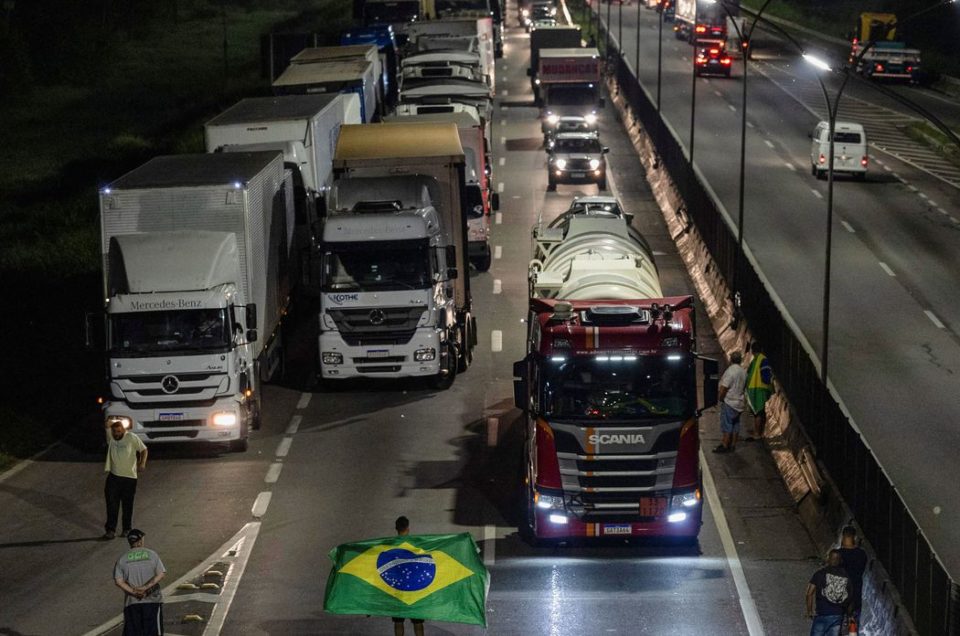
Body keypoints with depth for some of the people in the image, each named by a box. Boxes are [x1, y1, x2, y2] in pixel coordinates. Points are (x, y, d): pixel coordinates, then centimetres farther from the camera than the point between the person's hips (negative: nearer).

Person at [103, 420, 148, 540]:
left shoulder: (132, 438, -6)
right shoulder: (111, 437, 1)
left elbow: (143, 449, 0)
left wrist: (142, 463, -11)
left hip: (129, 477, -2)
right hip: (113, 476, 2)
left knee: (128, 505, 8)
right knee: (112, 504, -1)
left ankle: (127, 529, 21)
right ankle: (110, 529, 3)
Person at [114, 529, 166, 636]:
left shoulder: (122, 559, 3)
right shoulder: (152, 555, 2)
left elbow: (118, 581, -7)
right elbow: (161, 575, -8)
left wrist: (134, 592, -11)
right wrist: (146, 587, -13)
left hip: (131, 602, 1)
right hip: (152, 601, -1)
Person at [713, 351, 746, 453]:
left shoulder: (730, 371, -17)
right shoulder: (743, 372, 8)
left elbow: (724, 388, -20)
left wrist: (720, 398, -6)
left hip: (729, 402, -8)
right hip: (739, 402, 8)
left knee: (726, 424, -5)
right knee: (735, 424, 12)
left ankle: (725, 446, -4)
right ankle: (733, 444, 17)